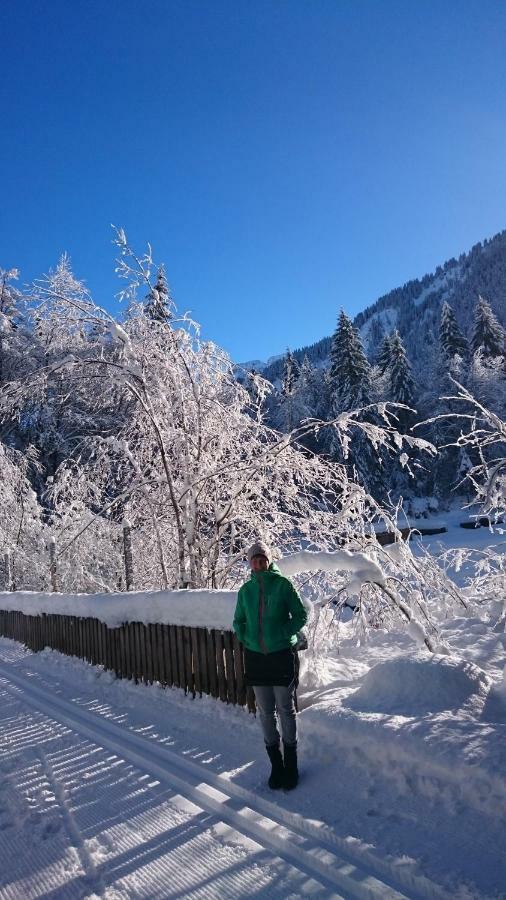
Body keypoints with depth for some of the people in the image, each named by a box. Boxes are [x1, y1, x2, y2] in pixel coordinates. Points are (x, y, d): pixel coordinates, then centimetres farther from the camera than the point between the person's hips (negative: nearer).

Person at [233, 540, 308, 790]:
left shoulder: (282, 584, -8)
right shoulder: (246, 589, 3)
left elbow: (301, 616, -3)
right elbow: (238, 621, 15)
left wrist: (283, 634, -11)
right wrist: (246, 638, 0)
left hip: (282, 655, -3)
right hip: (256, 656, 4)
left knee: (285, 709, 6)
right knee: (265, 711, 10)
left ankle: (290, 764, 22)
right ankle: (276, 764, 24)